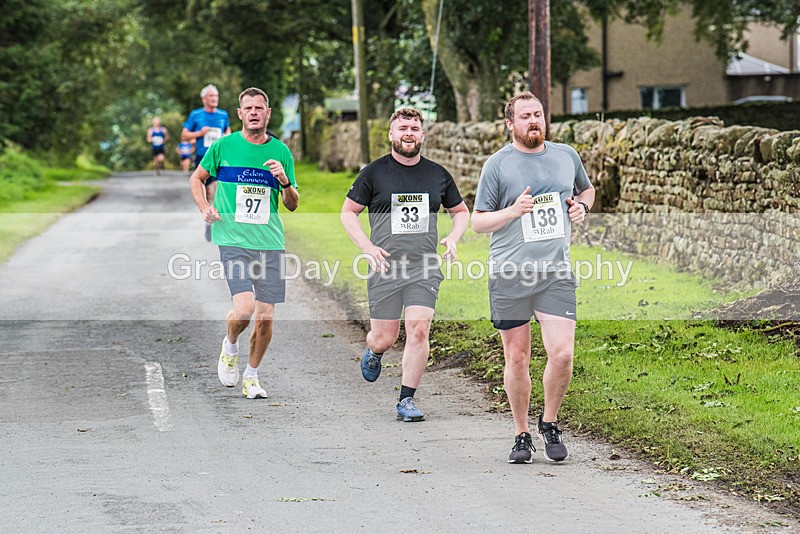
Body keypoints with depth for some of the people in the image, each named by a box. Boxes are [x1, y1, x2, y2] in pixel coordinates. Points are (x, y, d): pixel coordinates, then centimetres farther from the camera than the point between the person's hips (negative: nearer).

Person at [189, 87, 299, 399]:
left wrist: (286, 182, -9)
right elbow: (197, 178, 17)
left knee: (265, 317, 2)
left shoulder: (281, 152, 8)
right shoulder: (224, 146, 2)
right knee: (244, 308, -18)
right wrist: (205, 208, -1)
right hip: (233, 240, -3)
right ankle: (230, 347, 15)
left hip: (270, 244, 3)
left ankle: (251, 377, 23)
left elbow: (292, 205, 11)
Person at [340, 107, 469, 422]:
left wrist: (453, 238, 3)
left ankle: (407, 400, -4)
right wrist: (367, 247, -7)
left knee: (419, 329, -14)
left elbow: (461, 211, 22)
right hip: (385, 267, -1)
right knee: (385, 338, 3)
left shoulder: (438, 175, 8)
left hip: (424, 269, 1)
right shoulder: (374, 172, 1)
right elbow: (348, 211, 7)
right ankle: (373, 352, 42)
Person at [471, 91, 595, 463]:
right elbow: (478, 222, 2)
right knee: (517, 358, 4)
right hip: (508, 274, -2)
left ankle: (550, 424, 14)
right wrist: (513, 211, -14)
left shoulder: (566, 156, 11)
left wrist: (581, 205, 8)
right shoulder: (497, 164, 0)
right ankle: (521, 435, 19)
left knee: (562, 354, -10)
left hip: (556, 272, 2)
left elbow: (587, 189, 31)